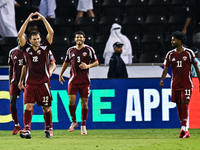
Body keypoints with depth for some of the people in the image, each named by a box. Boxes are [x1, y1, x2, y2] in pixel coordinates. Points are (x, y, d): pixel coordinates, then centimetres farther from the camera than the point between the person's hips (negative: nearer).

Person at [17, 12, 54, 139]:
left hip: (43, 83, 0)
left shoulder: (45, 48, 3)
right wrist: (27, 21, -7)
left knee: (46, 108, 6)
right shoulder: (27, 49, 5)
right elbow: (20, 35, -4)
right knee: (28, 106, -13)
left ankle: (48, 130, 21)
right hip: (30, 84, 0)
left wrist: (43, 19, -7)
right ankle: (27, 130, -20)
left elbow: (51, 33, -5)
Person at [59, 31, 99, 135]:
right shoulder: (70, 50, 8)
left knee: (84, 103, 0)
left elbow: (96, 62, 3)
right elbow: (66, 62, 22)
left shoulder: (89, 50, 0)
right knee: (71, 101, -11)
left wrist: (88, 66, -15)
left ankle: (83, 125, 12)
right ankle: (74, 122, 10)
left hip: (85, 80, -1)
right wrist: (60, 74, 19)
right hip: (73, 80, 1)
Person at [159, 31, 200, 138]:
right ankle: (183, 128, 16)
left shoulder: (189, 53, -3)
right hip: (175, 84, 4)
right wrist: (162, 80, -11)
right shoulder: (170, 54, 5)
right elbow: (166, 68, 4)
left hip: (186, 83, -4)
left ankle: (184, 129, -14)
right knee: (179, 105, 7)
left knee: (184, 104, -12)